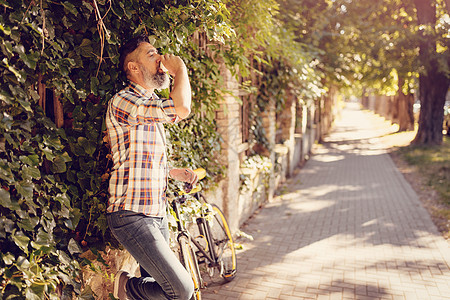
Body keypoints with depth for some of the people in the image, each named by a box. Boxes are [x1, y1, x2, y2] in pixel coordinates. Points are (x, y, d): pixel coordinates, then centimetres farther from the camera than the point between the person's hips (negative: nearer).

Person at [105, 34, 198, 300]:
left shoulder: (151, 105, 18)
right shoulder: (123, 101, -13)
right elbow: (182, 108, -29)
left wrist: (176, 173, 10)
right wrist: (180, 69, -12)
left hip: (157, 215, 9)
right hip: (132, 216, -9)